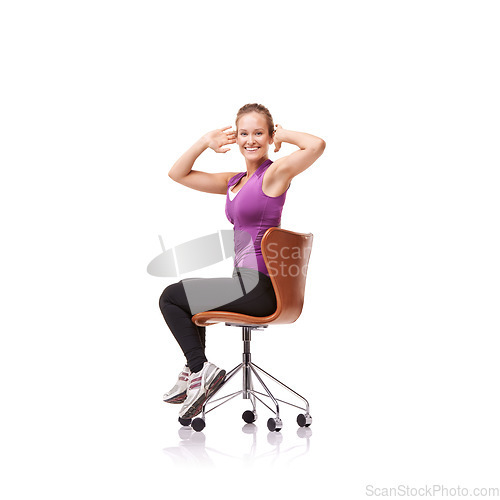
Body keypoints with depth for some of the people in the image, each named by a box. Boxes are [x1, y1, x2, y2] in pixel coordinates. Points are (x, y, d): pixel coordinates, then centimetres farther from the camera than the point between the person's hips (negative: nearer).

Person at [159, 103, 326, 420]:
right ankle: (194, 371, 41)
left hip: (260, 288, -10)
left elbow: (317, 145, -29)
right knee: (183, 297, 33)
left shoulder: (275, 173, -11)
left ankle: (201, 370, 9)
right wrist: (207, 142, 8)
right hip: (248, 284, 10)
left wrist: (284, 135, -10)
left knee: (171, 297, 2)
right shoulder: (234, 182, 13)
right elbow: (178, 174, 19)